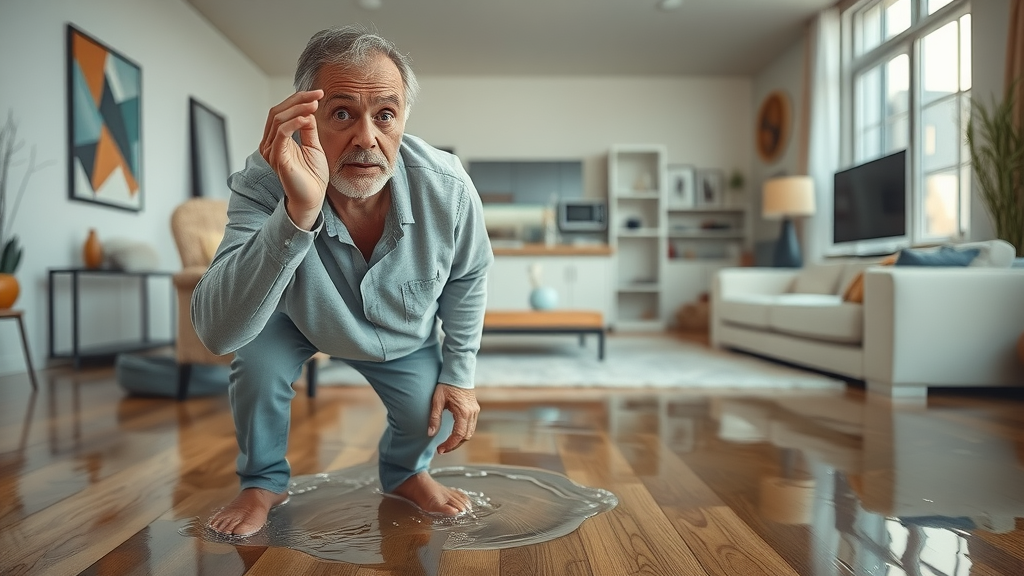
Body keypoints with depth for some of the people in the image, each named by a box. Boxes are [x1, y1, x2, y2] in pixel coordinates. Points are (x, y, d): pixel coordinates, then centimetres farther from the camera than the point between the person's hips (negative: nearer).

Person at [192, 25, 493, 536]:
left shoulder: (448, 191, -31)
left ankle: (405, 473, 27)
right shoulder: (263, 184, -36)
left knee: (435, 419, -11)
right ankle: (264, 482, 6)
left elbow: (467, 280, -10)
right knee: (258, 358, -26)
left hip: (405, 337, 1)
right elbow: (217, 332, -48)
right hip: (299, 320, -1)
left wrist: (459, 374, -8)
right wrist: (298, 212, -60)